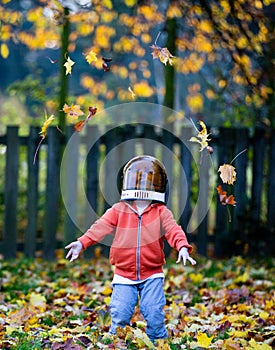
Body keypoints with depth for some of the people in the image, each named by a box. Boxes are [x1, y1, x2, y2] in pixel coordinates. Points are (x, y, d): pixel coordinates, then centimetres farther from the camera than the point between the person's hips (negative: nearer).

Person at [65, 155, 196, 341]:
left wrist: (183, 247, -35)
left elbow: (173, 229, -14)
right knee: (120, 314, -6)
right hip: (124, 275, 1)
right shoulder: (118, 211, 4)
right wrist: (82, 242, -24)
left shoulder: (161, 212, 2)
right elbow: (100, 227, -8)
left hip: (152, 275, 0)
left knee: (154, 313, -8)